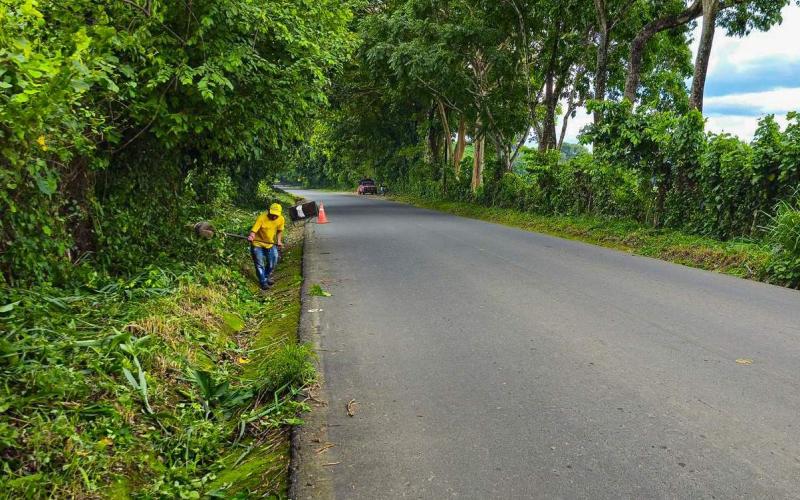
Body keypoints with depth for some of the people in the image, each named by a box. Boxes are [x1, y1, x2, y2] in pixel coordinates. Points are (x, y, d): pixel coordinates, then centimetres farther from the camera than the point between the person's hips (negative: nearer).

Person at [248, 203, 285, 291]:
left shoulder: (281, 219, -13)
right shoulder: (261, 218, -28)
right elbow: (253, 231, -33)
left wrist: (279, 241, -6)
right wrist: (251, 236, -55)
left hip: (270, 244, 4)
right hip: (257, 244, -4)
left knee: (273, 262, 10)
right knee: (260, 264, 2)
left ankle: (267, 277, 37)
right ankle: (263, 282, 18)